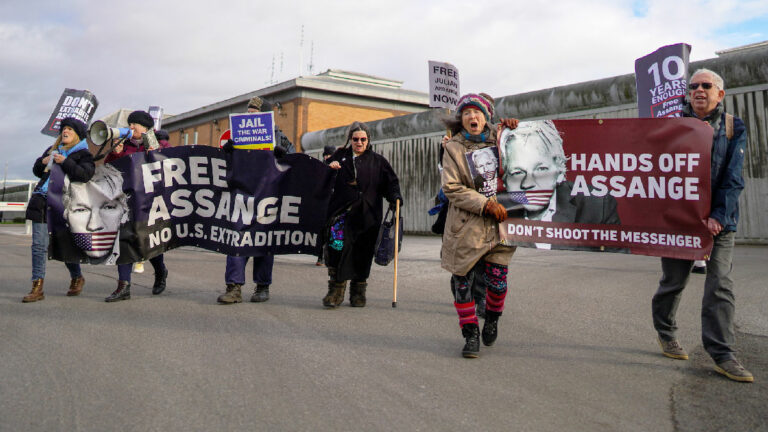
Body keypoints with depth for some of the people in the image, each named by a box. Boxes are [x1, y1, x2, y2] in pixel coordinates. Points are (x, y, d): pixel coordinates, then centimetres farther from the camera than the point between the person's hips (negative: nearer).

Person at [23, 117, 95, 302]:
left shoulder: (83, 154, 3)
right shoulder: (53, 149, 20)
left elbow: (84, 174, -14)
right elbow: (36, 171, 23)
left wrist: (65, 162, -19)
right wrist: (43, 162, 3)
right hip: (42, 202, 5)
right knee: (39, 245, -2)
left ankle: (77, 278, 28)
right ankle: (37, 289, 0)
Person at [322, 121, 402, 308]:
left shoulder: (377, 161, 13)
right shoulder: (340, 156, 15)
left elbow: (391, 181, 10)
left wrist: (394, 196, -10)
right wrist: (329, 168, -5)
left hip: (367, 217, 0)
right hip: (341, 213, 0)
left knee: (363, 254, 3)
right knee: (337, 250, -11)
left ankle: (358, 292, 16)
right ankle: (336, 290, -1)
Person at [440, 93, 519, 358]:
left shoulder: (499, 138, 8)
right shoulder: (453, 148, 2)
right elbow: (452, 188, -7)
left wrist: (512, 128, 7)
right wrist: (486, 204, -15)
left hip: (499, 223, 1)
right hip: (466, 226, -1)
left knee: (496, 279, 1)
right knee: (462, 280, 1)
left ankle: (492, 319, 33)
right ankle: (471, 334, 19)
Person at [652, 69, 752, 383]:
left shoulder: (734, 128, 6)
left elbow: (733, 178, 0)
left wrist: (718, 216, -11)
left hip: (719, 219, 1)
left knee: (720, 286, -5)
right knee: (673, 281, 7)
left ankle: (722, 354, 0)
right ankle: (665, 333, 28)